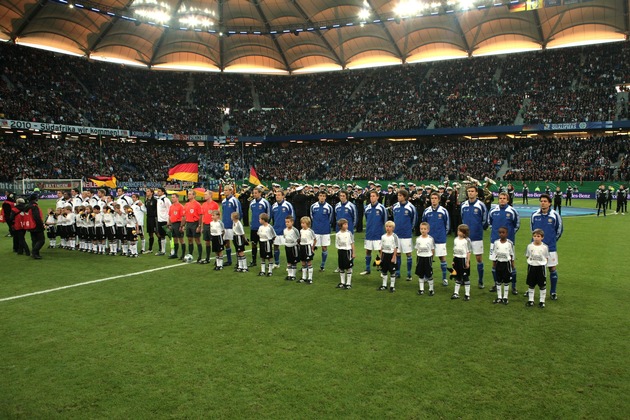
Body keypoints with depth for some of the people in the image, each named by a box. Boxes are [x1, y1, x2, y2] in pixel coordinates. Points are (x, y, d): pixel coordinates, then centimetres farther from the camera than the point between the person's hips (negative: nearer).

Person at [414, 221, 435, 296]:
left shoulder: (431, 239, -8)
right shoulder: (418, 239, 0)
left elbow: (433, 250, 0)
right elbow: (417, 249, 8)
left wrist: (431, 257, 4)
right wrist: (418, 257, 3)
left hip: (428, 258, -3)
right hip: (420, 258, 3)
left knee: (429, 275, 3)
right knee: (420, 275, 10)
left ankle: (431, 289, 17)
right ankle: (421, 289, 19)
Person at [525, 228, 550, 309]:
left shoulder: (544, 247, -7)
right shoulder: (529, 246, -1)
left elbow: (547, 258, 2)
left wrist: (543, 264, -7)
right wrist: (530, 262, 1)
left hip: (541, 267, -2)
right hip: (531, 267, 2)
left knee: (542, 286, 5)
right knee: (531, 285, 11)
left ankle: (542, 301, 17)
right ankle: (530, 300, 22)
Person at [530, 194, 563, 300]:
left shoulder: (555, 215, -7)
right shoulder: (534, 215, 0)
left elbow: (560, 229, 7)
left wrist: (553, 240, 13)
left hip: (550, 247, -2)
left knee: (553, 269, 3)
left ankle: (553, 292, 16)